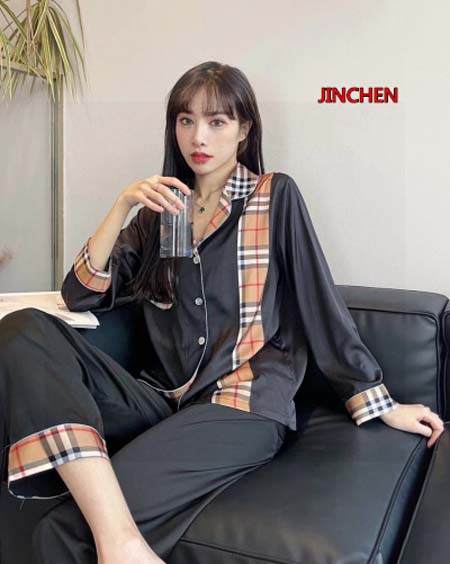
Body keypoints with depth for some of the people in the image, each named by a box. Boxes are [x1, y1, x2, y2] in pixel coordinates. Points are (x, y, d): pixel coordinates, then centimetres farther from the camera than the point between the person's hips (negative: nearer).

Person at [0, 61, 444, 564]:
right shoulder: (160, 210, 17)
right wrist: (122, 206, -3)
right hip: (163, 400, 6)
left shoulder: (276, 197, 6)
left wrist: (381, 405, 1)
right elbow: (81, 295, 9)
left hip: (244, 407, -6)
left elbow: (320, 302, 4)